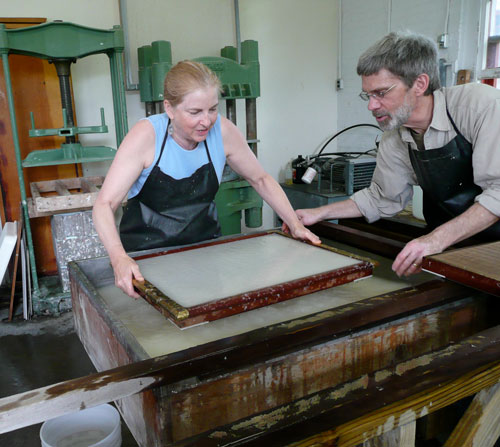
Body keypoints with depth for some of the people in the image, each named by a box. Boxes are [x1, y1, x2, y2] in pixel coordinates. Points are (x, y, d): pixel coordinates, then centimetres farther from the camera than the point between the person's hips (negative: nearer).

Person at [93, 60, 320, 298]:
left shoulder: (223, 131, -10)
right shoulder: (146, 135, -19)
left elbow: (260, 179, 5)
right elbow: (104, 204, -23)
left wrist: (295, 224, -3)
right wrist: (119, 258, -40)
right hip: (146, 254, -2)